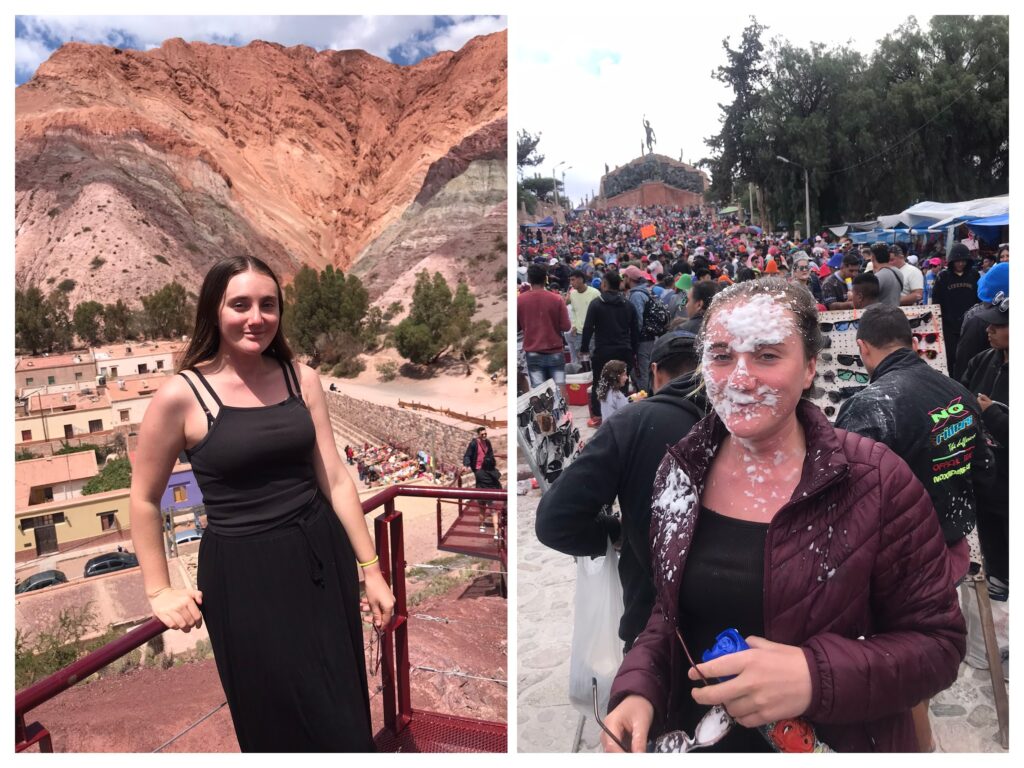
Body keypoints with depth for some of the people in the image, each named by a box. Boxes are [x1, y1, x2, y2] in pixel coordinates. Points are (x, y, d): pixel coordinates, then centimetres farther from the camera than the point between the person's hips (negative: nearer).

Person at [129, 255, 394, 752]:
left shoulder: (301, 378, 0)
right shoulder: (181, 395, -10)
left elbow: (335, 479, 1)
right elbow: (144, 500, 2)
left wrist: (370, 569, 1)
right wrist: (159, 591, 3)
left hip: (322, 557, 3)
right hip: (244, 572, -3)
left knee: (343, 712, 17)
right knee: (282, 721, 14)